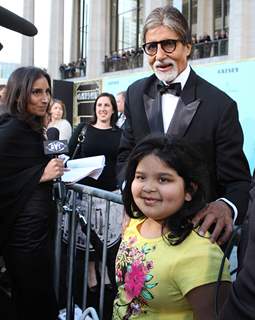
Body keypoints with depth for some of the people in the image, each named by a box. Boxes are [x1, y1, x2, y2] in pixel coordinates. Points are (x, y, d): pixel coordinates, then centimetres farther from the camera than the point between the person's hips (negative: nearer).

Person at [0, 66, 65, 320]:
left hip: (39, 225, 9)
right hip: (24, 229, -9)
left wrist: (53, 169, 4)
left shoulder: (32, 128, 11)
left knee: (29, 298, 19)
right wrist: (41, 174, -19)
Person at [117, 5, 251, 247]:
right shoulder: (136, 93, 0)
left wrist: (226, 207, -36)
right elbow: (126, 155, 6)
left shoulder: (221, 106, -15)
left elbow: (237, 181, -14)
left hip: (197, 226, -3)